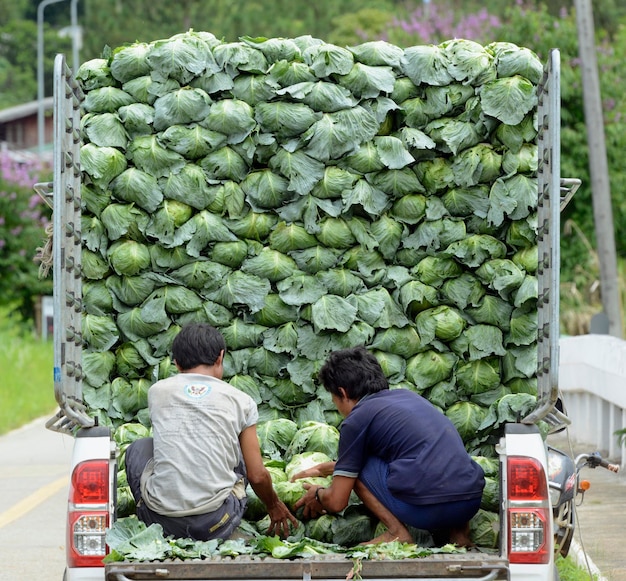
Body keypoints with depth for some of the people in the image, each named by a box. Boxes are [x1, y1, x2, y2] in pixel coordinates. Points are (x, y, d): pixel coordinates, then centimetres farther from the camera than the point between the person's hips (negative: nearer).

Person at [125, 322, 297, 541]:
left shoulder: (157, 391, 10)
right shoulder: (241, 401, 5)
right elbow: (257, 476, 7)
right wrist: (274, 506, 30)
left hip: (161, 521, 1)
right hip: (215, 527, -1)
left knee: (139, 448, 29)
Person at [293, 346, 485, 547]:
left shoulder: (357, 419, 3)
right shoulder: (407, 396, 24)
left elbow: (336, 502, 6)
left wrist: (318, 495, 29)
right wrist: (324, 468, 49)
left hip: (426, 509, -7)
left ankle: (397, 532, 1)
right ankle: (457, 529, 17)